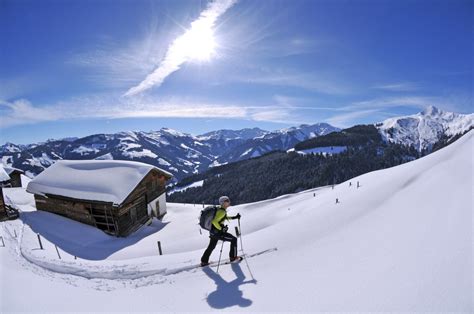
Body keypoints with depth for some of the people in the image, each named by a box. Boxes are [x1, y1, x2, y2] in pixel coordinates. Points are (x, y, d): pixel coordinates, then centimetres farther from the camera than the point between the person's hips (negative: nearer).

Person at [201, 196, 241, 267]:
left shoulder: (219, 209, 9)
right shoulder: (222, 211, -21)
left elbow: (224, 217, 25)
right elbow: (214, 221, -29)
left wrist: (235, 217, 19)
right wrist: (221, 228, -21)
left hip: (213, 231, 10)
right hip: (217, 232, -10)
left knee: (211, 247, 26)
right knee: (234, 239, 1)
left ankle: (204, 261, 39)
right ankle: (233, 257, 12)